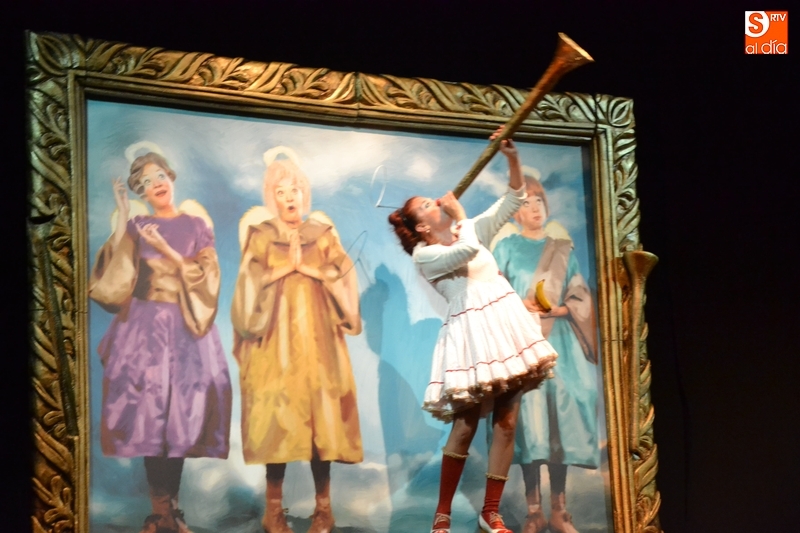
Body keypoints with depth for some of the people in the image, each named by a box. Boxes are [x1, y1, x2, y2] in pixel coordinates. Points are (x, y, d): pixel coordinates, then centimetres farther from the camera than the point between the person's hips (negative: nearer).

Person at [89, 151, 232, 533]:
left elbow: (206, 277, -2)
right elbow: (112, 278, -5)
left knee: (181, 412, -3)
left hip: (186, 328, 1)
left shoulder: (196, 227, 8)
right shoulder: (135, 228, 7)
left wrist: (167, 251, -12)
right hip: (145, 327, 0)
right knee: (149, 411, -7)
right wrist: (121, 223, -10)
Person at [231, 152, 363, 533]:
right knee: (276, 416, -6)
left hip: (317, 337, 1)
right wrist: (287, 265, -8)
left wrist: (306, 265, -6)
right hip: (276, 338, -1)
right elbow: (253, 285, -4)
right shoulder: (260, 237, 8)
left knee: (321, 415, -4)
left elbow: (342, 278, 1)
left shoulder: (324, 234, 12)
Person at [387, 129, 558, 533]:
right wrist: (458, 215, -2)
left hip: (506, 325, 5)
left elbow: (513, 199, 14)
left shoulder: (472, 229, 17)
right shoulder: (424, 254, -1)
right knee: (466, 425, -8)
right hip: (472, 333, -5)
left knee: (506, 423, 2)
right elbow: (467, 250, -19)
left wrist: (511, 157, 0)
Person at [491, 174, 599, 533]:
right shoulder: (506, 248, 9)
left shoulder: (563, 250, 17)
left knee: (560, 415, -3)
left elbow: (581, 299, 10)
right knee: (528, 416, -10)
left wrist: (559, 309, -8)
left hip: (559, 342, 3)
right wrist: (518, 306, -15)